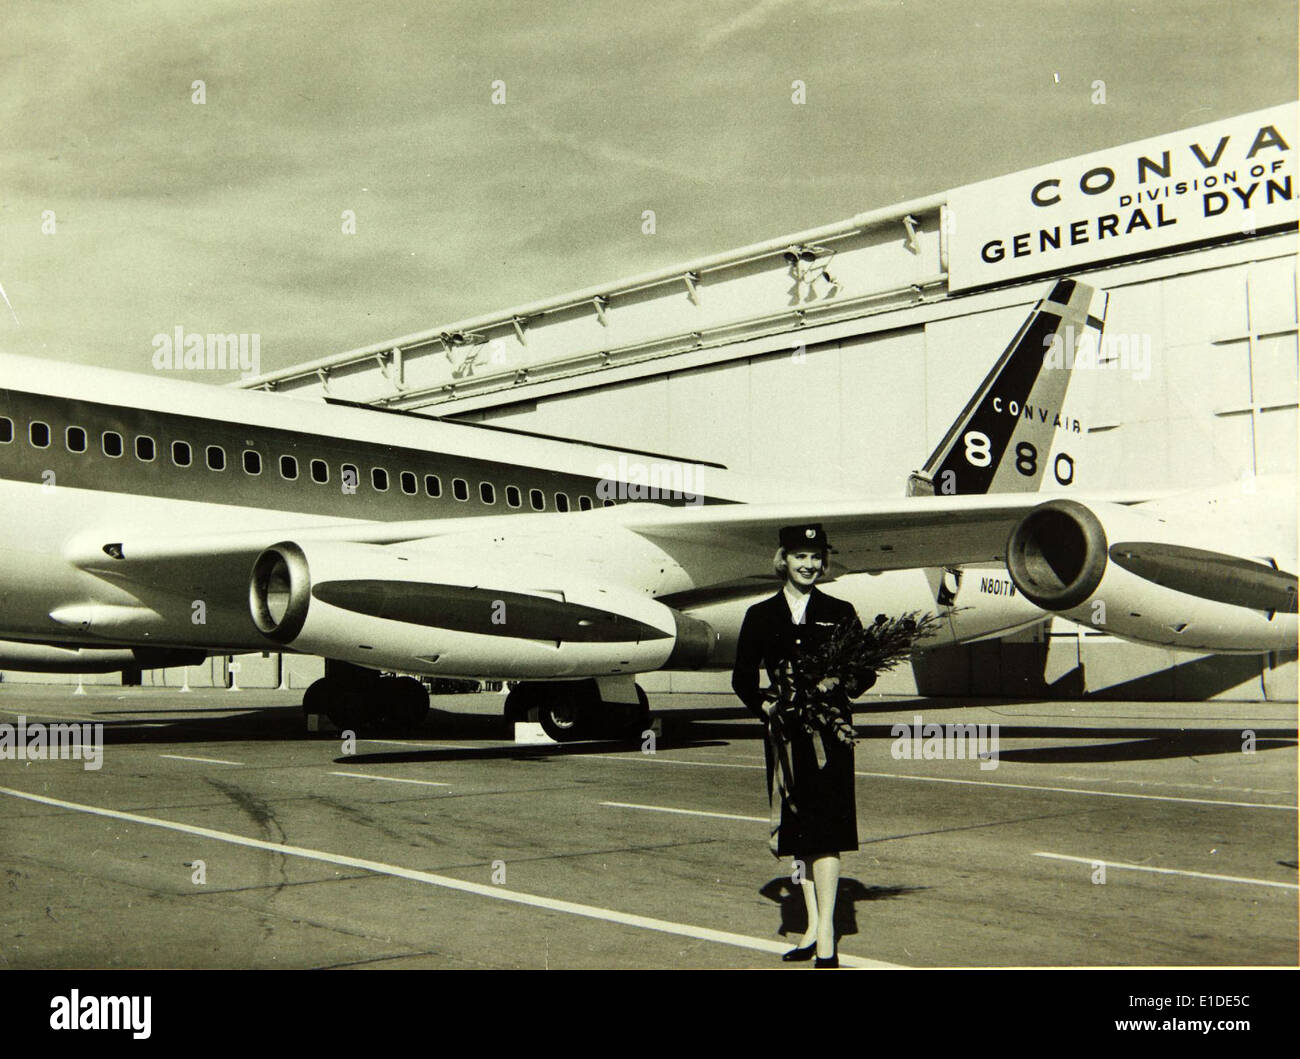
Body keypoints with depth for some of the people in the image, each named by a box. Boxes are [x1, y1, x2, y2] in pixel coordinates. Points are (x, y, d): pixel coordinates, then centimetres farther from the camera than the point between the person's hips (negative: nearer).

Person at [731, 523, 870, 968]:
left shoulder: (840, 613, 4)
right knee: (797, 831, 8)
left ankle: (826, 937, -8)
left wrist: (837, 684, -14)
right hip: (785, 733, 3)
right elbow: (742, 677, 11)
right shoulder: (761, 616, 8)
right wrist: (764, 705, -7)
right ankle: (812, 927, 18)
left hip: (828, 731, -3)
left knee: (825, 831, -9)